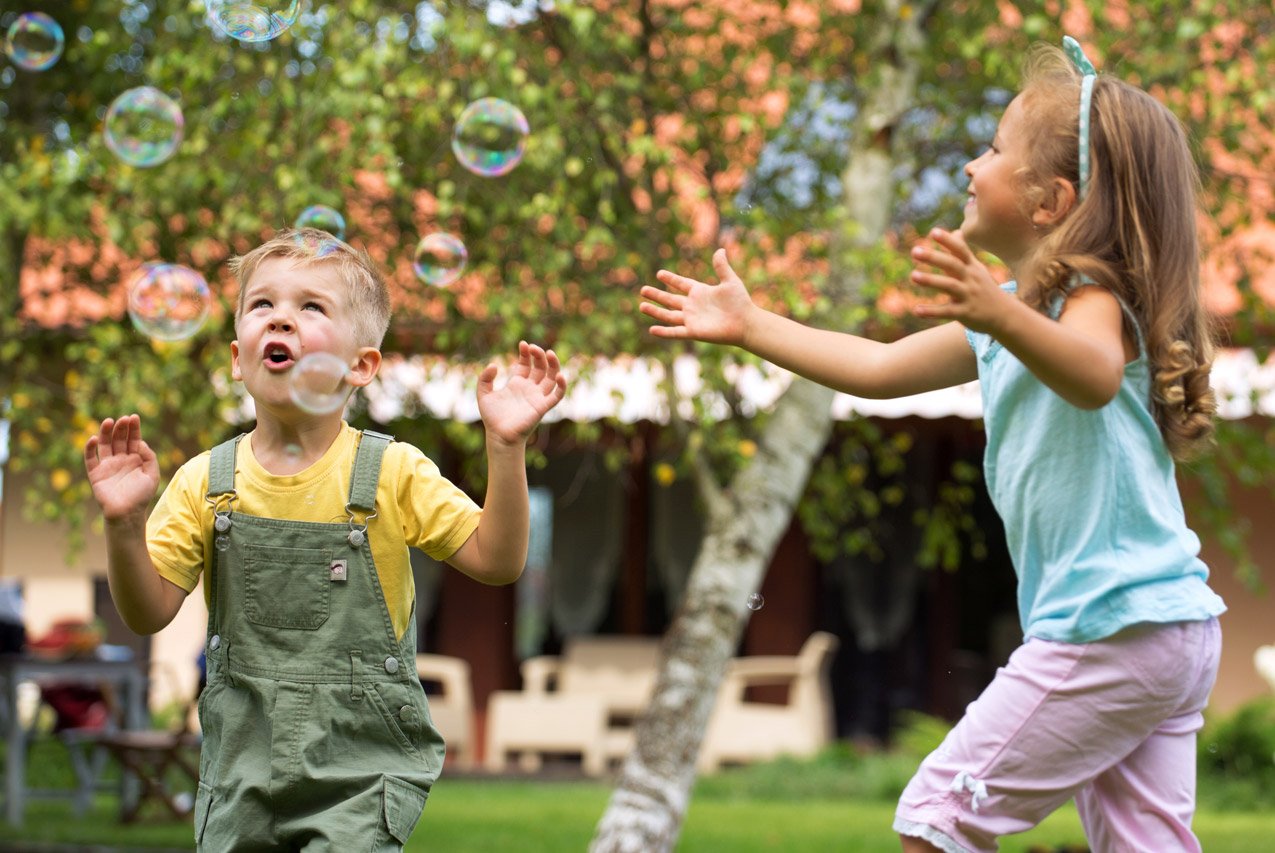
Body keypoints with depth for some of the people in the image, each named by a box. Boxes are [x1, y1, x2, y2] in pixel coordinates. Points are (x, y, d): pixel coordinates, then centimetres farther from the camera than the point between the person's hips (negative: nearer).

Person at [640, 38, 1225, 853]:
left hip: (1112, 627, -10)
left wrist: (999, 316, -52)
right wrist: (749, 324, 26)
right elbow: (880, 369, 27)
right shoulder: (1015, 310, 19)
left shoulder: (1090, 291, -11)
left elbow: (1095, 376, -35)